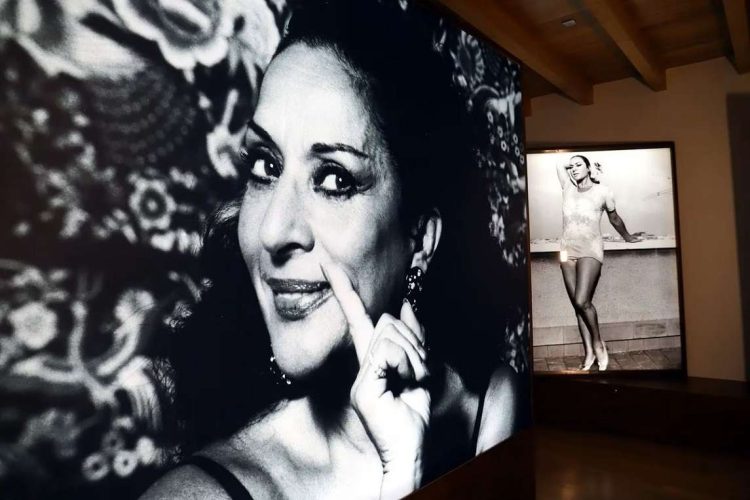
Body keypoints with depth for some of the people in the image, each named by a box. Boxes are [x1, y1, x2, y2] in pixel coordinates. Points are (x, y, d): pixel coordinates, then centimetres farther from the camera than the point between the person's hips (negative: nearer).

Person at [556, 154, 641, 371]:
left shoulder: (603, 191, 2)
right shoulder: (567, 188, 9)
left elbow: (614, 218, 18)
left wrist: (627, 237, 30)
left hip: (590, 250, -4)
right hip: (568, 250, 4)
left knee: (582, 301, -15)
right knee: (578, 305, 2)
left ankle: (598, 343, 7)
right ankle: (589, 351, 9)